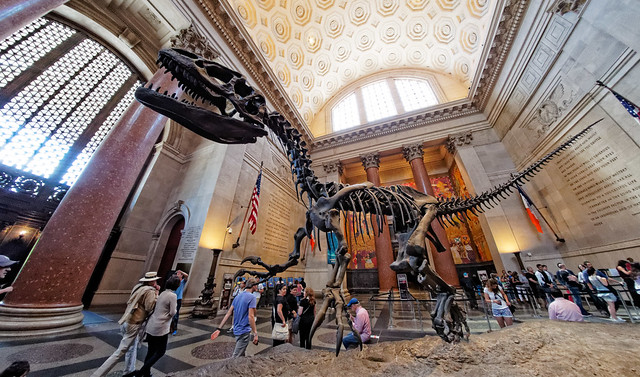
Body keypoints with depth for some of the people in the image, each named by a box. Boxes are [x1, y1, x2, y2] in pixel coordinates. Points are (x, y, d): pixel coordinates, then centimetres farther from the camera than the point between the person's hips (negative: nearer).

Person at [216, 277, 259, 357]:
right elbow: (251, 316, -23)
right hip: (245, 331, -8)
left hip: (237, 330, 8)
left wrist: (219, 328, 9)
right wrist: (255, 334, -18)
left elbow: (228, 313, 5)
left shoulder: (238, 296, 7)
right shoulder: (252, 297, -18)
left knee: (242, 354, 24)